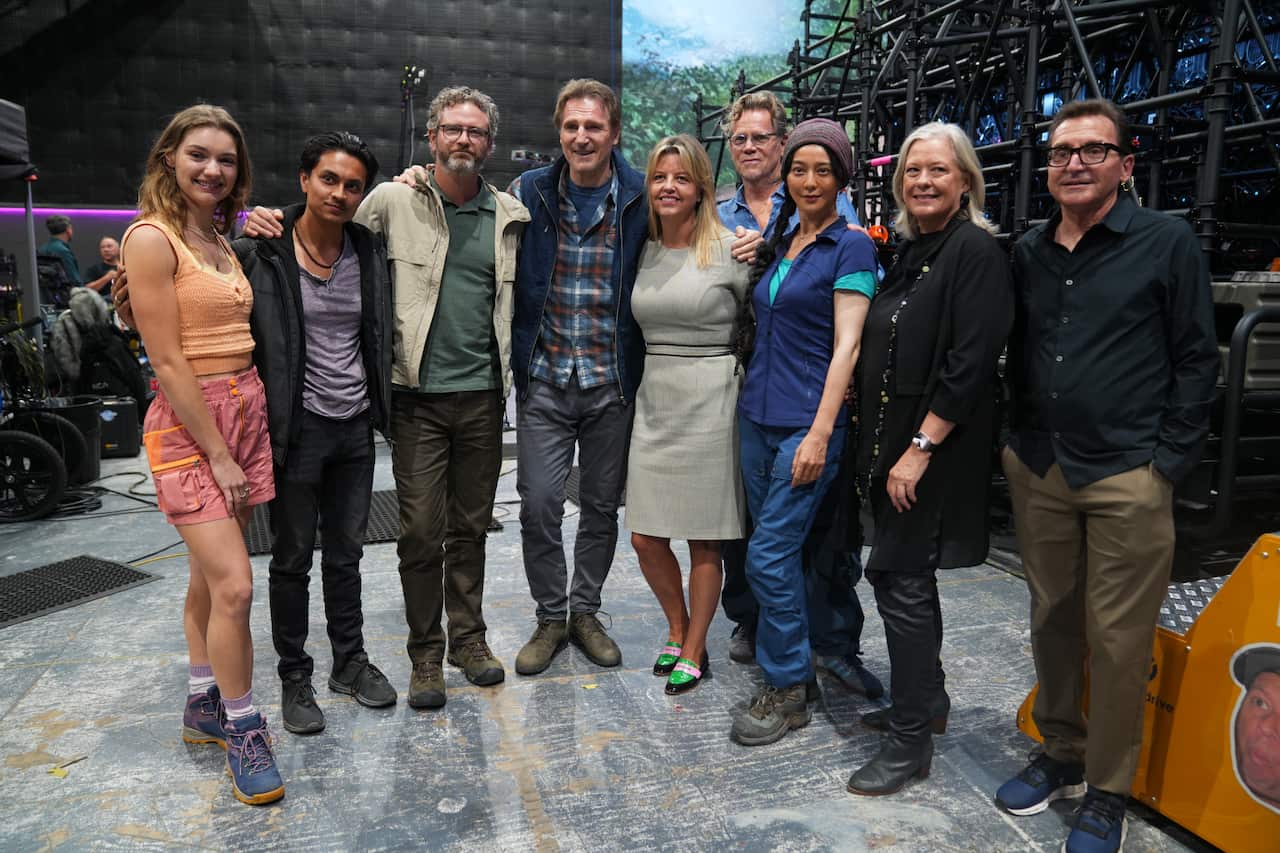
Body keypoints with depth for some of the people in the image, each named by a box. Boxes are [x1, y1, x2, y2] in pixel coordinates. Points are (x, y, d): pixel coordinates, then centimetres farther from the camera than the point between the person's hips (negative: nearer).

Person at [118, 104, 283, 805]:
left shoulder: (219, 240, 14)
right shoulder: (152, 239, -11)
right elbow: (167, 361, -16)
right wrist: (218, 454, -16)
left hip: (245, 409, 8)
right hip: (187, 423, -8)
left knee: (209, 575, 15)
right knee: (233, 584, -12)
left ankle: (203, 707, 28)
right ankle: (241, 731, 5)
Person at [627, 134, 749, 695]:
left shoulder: (729, 248, -6)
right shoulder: (643, 252, 10)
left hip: (709, 403, -5)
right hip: (654, 402, 5)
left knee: (704, 540, 5)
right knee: (645, 537, 8)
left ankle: (693, 654, 22)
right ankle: (678, 631, 32)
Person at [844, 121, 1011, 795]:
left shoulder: (976, 250, -12)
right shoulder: (908, 252, 13)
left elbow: (969, 363, -20)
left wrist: (920, 449, -21)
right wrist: (875, 445, 13)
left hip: (934, 449, -8)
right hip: (888, 441, 8)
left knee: (901, 581, -4)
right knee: (901, 575, 17)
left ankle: (910, 741, 11)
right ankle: (924, 697, 36)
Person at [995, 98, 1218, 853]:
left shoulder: (1168, 243, -2)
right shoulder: (1030, 253, 10)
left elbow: (1197, 360, -3)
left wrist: (1169, 464, -8)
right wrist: (1019, 445, 10)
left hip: (1128, 478, -4)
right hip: (1039, 471, 4)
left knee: (1118, 640, 3)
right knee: (1052, 622, 13)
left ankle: (1108, 792, 19)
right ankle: (1062, 755, 31)